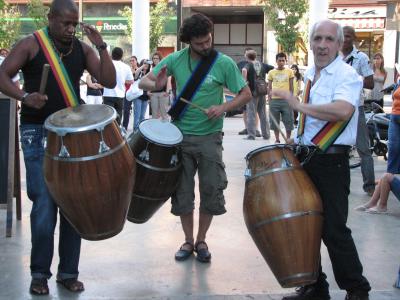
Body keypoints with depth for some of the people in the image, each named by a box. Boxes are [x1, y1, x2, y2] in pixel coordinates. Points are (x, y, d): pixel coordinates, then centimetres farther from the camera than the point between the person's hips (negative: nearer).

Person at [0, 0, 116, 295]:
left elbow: (110, 81, 0)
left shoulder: (83, 49, 6)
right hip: (38, 133, -4)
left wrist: (101, 46, -9)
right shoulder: (30, 44, -3)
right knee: (45, 203, -5)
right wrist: (25, 96, -23)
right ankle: (40, 272, 11)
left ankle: (69, 271, 17)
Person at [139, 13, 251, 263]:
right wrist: (155, 85, -23)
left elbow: (246, 95, -3)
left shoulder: (224, 63, -7)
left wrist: (223, 107, -21)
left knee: (212, 191, 1)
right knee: (182, 193, 7)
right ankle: (188, 241, 23)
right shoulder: (176, 59, -2)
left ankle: (201, 240, 21)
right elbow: (144, 82, 1)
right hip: (180, 136, 2)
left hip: (209, 137, -1)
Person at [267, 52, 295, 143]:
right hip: (274, 100, 1)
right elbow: (269, 87, 10)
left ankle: (288, 139, 13)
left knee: (288, 121, 1)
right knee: (275, 121, 5)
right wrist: (269, 98, 3)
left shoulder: (289, 72, 6)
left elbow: (291, 87, 8)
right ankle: (277, 140, 15)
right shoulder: (271, 72, 7)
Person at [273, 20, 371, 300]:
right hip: (305, 159, 8)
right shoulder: (310, 74, 13)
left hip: (332, 162, -8)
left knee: (333, 230, -5)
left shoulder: (347, 75, -13)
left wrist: (300, 106, -25)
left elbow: (343, 111, -33)